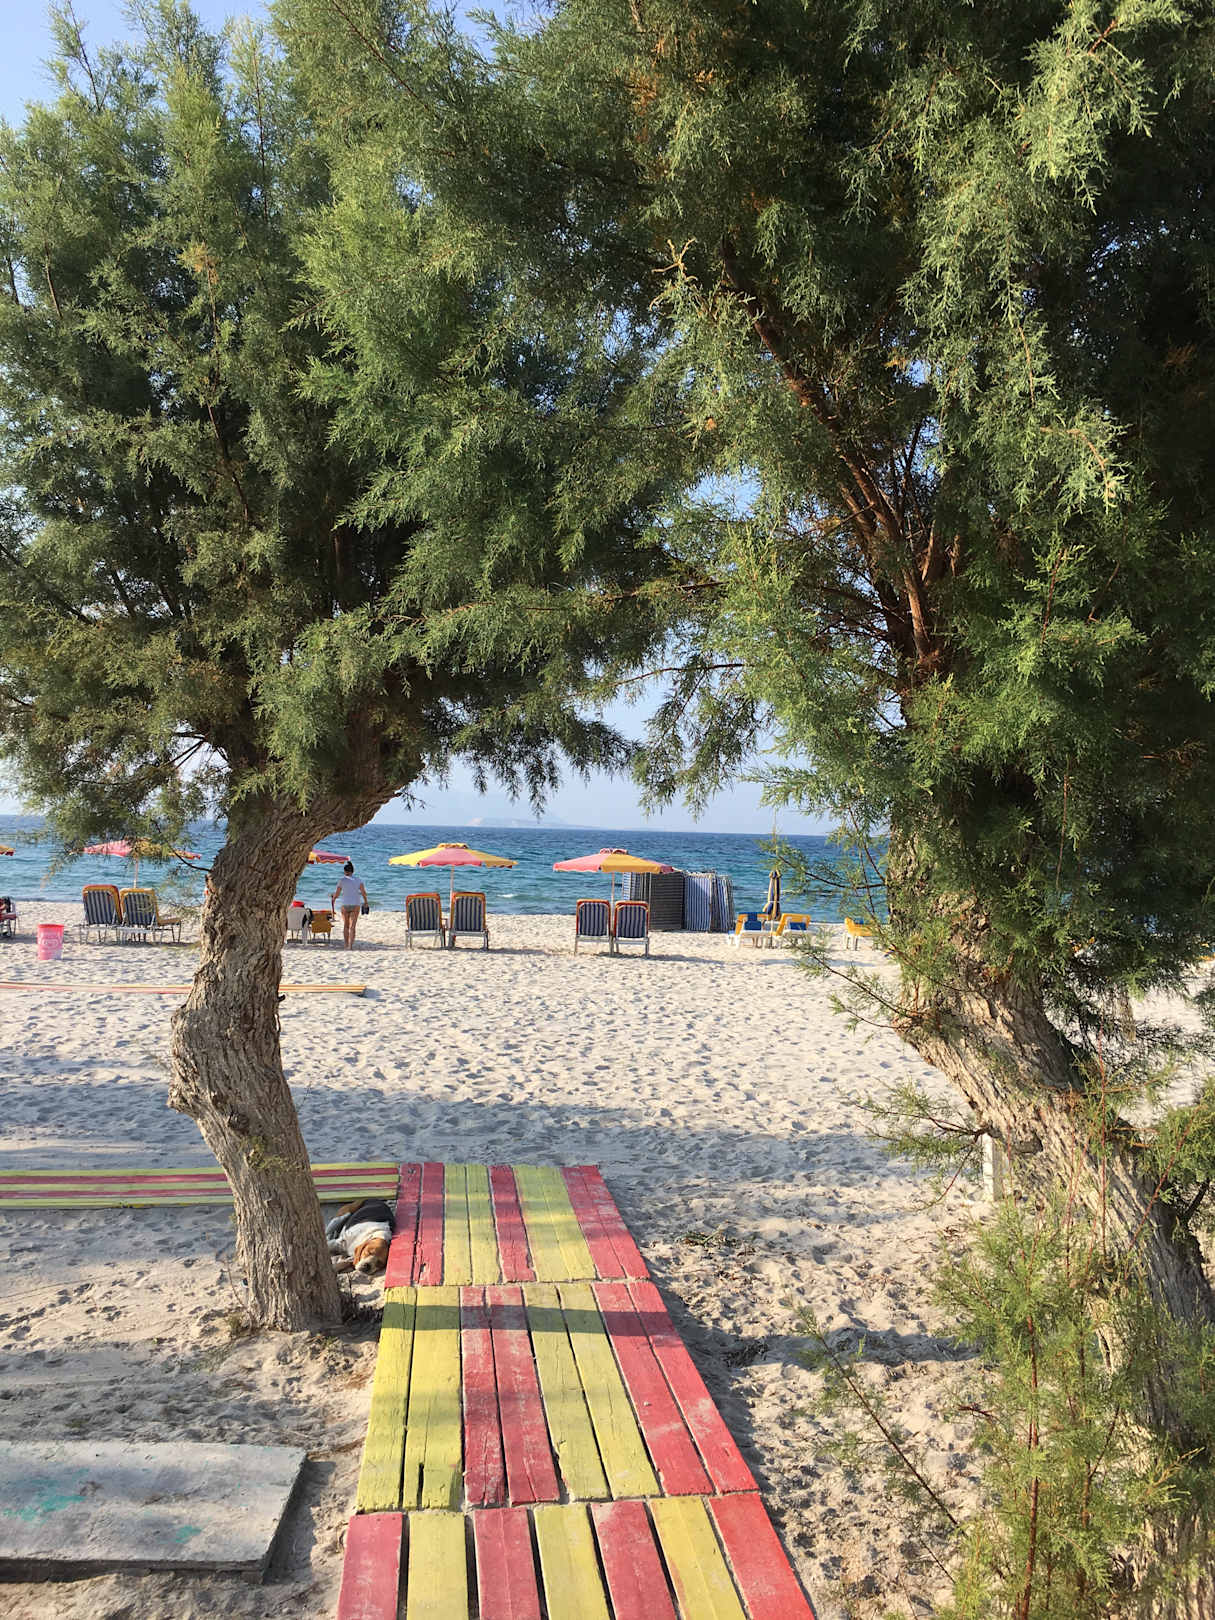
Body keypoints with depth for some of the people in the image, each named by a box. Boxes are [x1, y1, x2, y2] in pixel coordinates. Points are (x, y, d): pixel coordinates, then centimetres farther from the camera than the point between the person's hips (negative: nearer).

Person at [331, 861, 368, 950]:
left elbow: (337, 893, -1)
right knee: (352, 927, 0)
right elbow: (363, 893, -2)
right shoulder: (357, 880, 3)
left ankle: (346, 945, 21)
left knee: (345, 925, 16)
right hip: (356, 905, 1)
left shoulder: (342, 880, -2)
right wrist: (365, 901, 15)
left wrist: (333, 899, 20)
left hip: (345, 905, -1)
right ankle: (350, 946, -10)